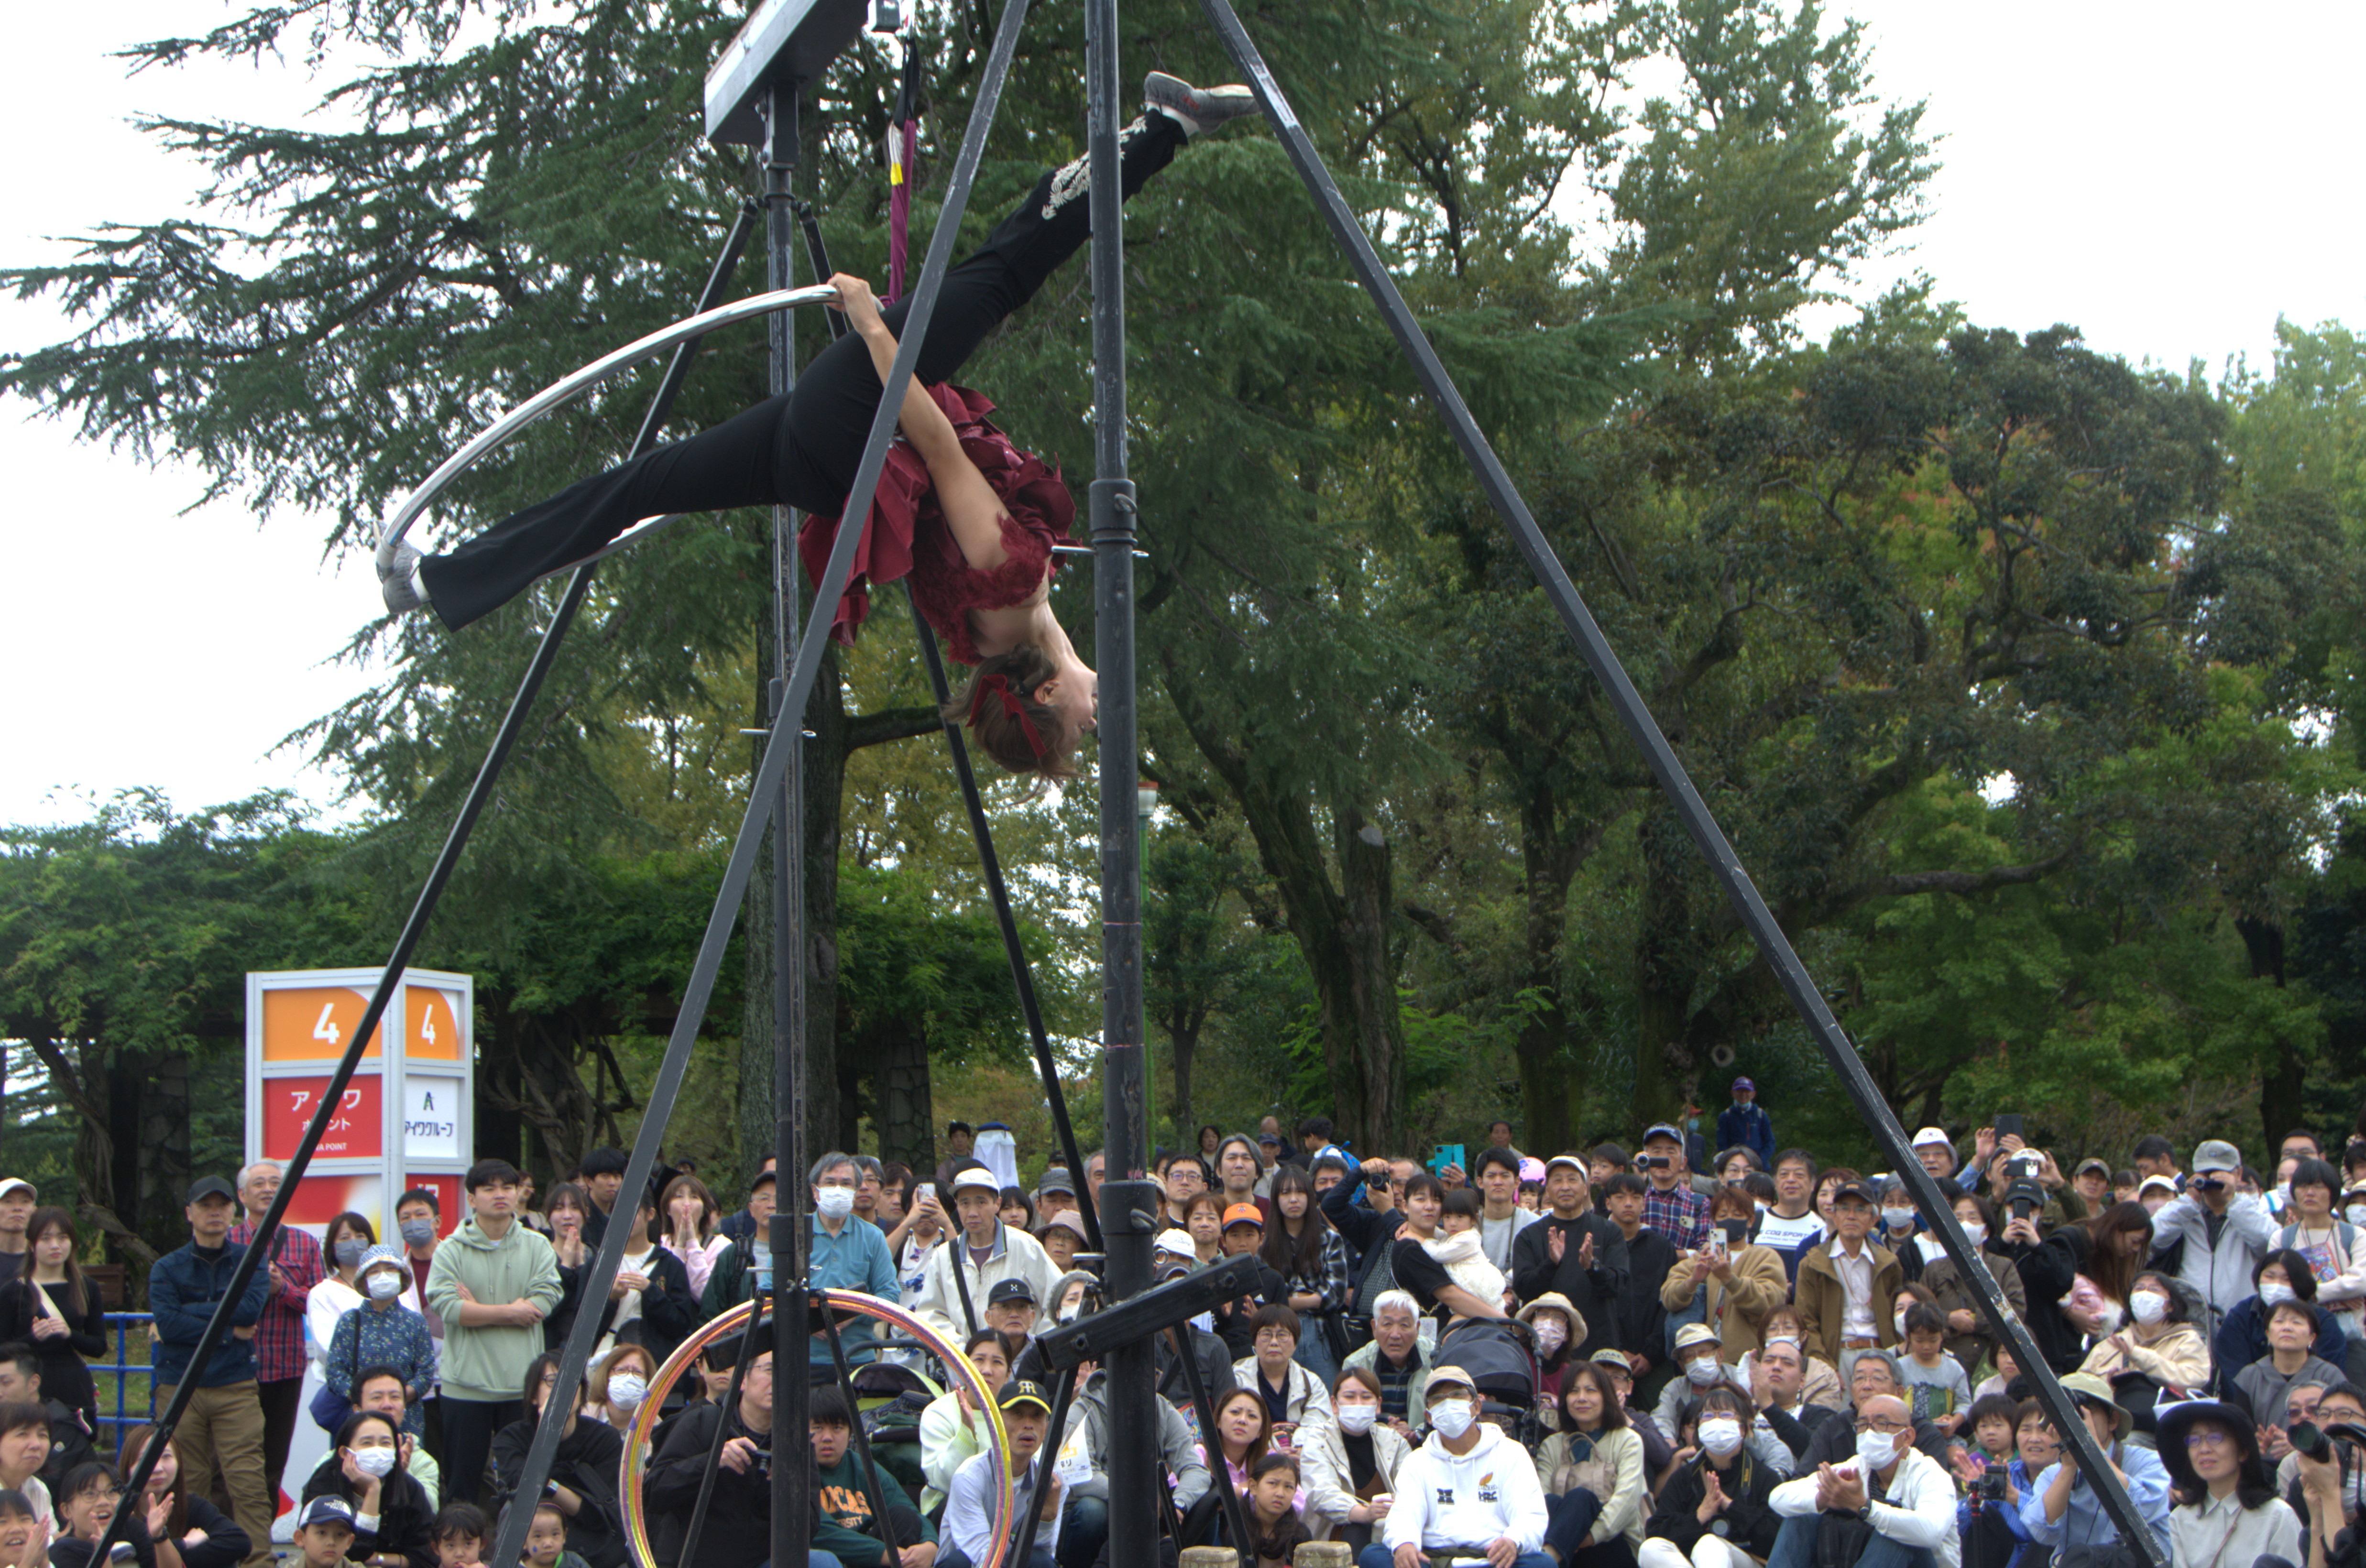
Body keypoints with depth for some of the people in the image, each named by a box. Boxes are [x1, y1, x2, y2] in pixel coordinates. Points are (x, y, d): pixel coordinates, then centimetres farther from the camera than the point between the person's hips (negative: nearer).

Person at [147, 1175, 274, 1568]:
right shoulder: (167, 1268, 7)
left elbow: (251, 1309, -9)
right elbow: (167, 1324, -8)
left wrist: (191, 1312, -7)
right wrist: (228, 1331, -9)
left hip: (235, 1390, 0)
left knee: (248, 1483, -8)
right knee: (185, 1486, 0)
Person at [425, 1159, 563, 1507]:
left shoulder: (537, 1247, 7)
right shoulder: (451, 1250, 2)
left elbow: (545, 1301, -7)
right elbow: (447, 1306, -12)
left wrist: (479, 1310, -11)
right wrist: (511, 1312, -11)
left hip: (523, 1385, 1)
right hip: (466, 1385, -1)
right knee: (462, 1482, 3)